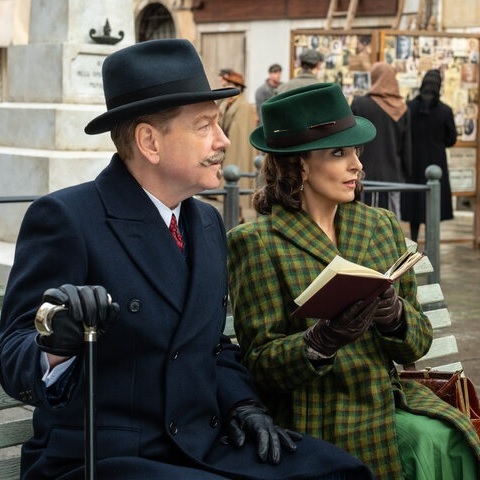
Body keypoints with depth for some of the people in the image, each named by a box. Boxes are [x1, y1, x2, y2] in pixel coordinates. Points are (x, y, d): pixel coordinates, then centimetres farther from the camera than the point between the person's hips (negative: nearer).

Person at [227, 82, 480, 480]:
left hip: (389, 398, 5)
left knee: (444, 440, -23)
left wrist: (395, 314, -14)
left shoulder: (382, 226, 9)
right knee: (427, 443, -25)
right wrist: (321, 340, -26)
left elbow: (418, 342, 9)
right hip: (315, 416, -5)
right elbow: (260, 362, -7)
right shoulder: (257, 242, -6)